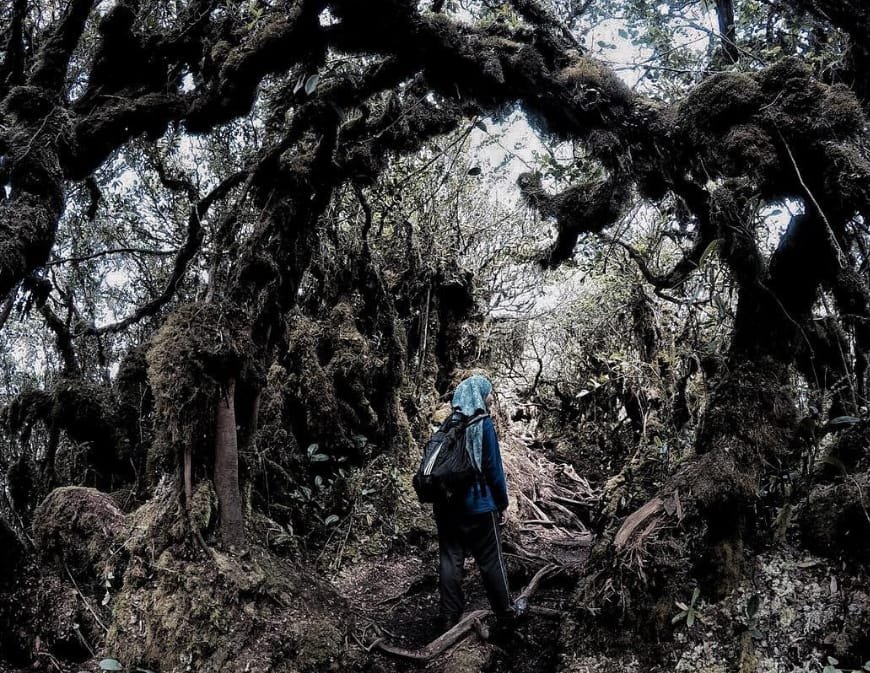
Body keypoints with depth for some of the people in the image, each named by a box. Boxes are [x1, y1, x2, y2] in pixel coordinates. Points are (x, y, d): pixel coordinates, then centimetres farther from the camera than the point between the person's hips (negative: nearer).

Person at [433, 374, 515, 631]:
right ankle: (505, 615, 18)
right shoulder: (483, 424, -10)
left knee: (450, 559, 7)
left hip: (446, 505, 4)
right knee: (491, 561, 7)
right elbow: (493, 467, -10)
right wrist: (502, 503, 0)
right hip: (478, 505, -4)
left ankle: (449, 618, 10)